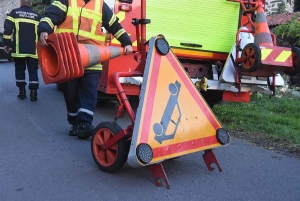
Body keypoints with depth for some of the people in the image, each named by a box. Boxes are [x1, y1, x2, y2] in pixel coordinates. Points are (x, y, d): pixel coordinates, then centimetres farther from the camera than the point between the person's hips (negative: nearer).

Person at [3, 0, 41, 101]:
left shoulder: (14, 13, 4)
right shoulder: (37, 15, 9)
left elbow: (7, 29, -3)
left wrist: (7, 43, 4)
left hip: (19, 49, -1)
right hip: (33, 50, 1)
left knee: (19, 70, 13)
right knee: (33, 71, 3)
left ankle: (22, 91, 14)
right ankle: (33, 93, -5)